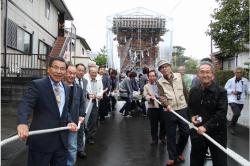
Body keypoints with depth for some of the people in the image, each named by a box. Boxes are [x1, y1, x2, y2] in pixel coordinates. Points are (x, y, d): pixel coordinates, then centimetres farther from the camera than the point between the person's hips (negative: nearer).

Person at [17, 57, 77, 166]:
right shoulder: (37, 85, -9)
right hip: (41, 139, -6)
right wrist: (22, 123, -40)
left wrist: (69, 122, -1)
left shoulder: (65, 88, 11)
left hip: (61, 139, 6)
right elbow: (25, 105, -21)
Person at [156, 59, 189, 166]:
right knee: (171, 135, 6)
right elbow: (161, 96, -8)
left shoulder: (179, 76, 3)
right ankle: (172, 157, 23)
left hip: (183, 108, 2)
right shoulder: (160, 82, -1)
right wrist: (166, 104, -26)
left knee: (185, 132, 7)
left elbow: (185, 90, 8)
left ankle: (179, 151, 33)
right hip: (170, 111, -1)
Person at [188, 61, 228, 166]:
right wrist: (192, 116, -3)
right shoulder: (193, 91, 3)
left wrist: (206, 126, -25)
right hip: (198, 131, 4)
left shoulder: (221, 92, -13)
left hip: (216, 132, -4)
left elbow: (221, 113, -20)